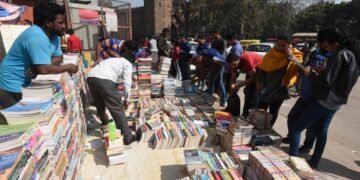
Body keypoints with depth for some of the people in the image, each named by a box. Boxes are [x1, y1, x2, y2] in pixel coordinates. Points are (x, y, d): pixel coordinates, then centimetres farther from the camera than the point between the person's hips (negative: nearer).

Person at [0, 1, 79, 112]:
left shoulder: (54, 35, -1)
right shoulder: (37, 37, -29)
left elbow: (58, 58, 0)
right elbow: (44, 69, -35)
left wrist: (38, 66, -17)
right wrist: (68, 67, -21)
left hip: (27, 83, 8)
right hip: (12, 85, -8)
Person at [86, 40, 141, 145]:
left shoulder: (110, 60, 38)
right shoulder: (127, 63, 17)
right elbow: (127, 82, 4)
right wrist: (127, 99, 10)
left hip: (90, 77, 8)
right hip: (105, 80, -7)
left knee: (99, 104, 30)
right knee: (117, 109, 0)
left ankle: (104, 122, 55)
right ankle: (128, 137, 5)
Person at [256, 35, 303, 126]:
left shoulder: (295, 55, -5)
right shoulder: (270, 54, -3)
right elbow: (262, 69, 1)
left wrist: (291, 56, -25)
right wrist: (260, 82, -7)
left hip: (280, 90, 0)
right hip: (266, 89, 0)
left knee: (273, 113, 15)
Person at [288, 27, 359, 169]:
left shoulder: (339, 55, -18)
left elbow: (325, 81, -21)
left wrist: (311, 73, -6)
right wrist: (320, 72, 11)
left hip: (326, 100, -10)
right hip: (337, 101, 10)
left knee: (295, 128, -5)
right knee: (321, 131, 20)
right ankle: (314, 162, 31)